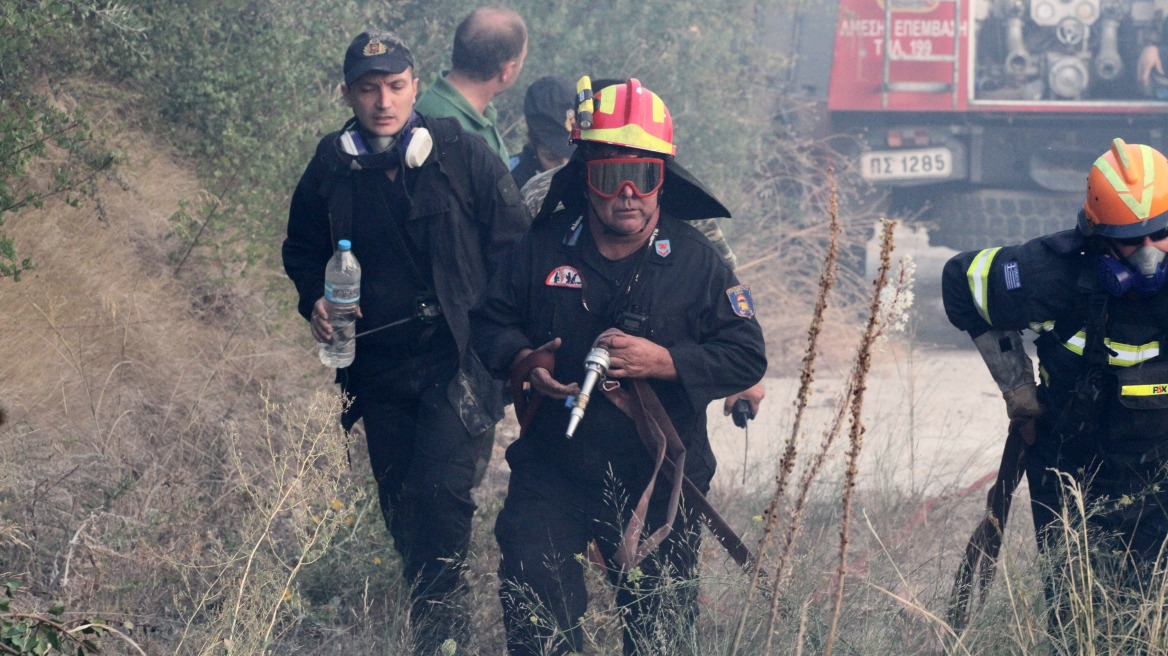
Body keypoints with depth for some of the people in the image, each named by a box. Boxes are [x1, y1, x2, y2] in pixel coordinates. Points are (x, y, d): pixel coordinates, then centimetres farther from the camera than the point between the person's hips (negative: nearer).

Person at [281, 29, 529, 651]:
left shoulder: (464, 155, -6)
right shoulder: (330, 168, 1)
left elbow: (514, 248, 0)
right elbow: (302, 250, 18)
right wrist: (314, 299, -2)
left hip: (456, 360, -4)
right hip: (378, 367, 4)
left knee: (439, 488, -17)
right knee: (400, 502, 9)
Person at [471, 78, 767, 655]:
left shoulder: (695, 259, -3)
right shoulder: (543, 248, 0)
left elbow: (746, 357, -7)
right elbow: (489, 321, 11)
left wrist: (661, 361, -20)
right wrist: (524, 362, -11)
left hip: (659, 482, 0)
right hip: (553, 472, 1)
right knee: (534, 605, -9)